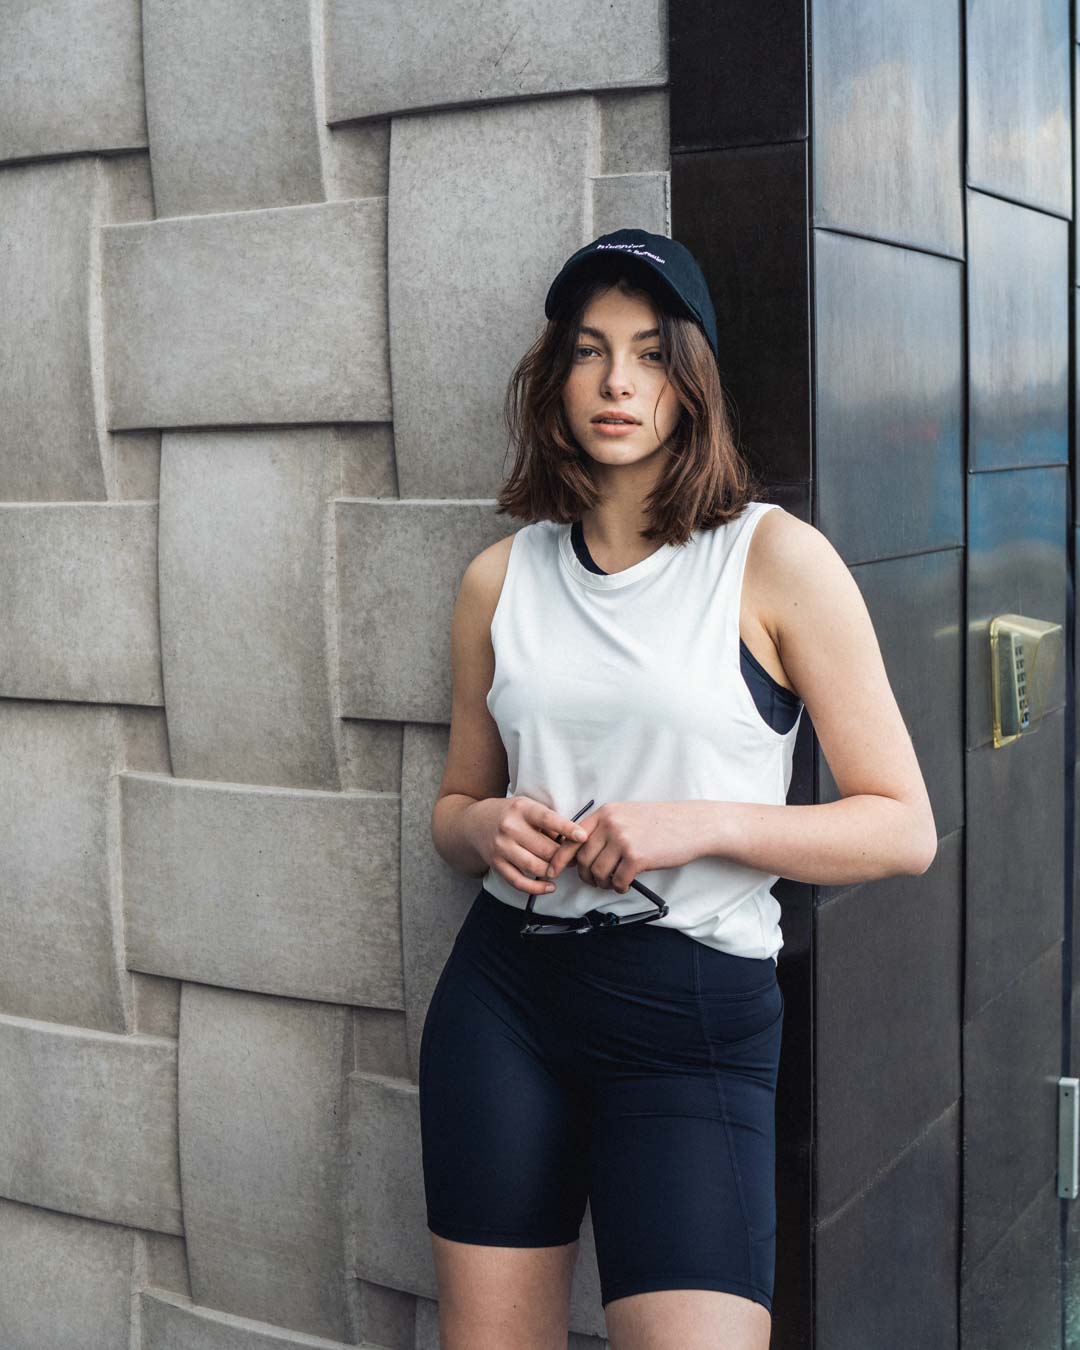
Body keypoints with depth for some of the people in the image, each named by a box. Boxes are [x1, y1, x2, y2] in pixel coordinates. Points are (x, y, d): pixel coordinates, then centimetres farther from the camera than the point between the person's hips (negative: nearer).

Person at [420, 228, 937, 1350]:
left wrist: (698, 824, -17)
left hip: (694, 1009, -3)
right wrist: (483, 827, -4)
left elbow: (903, 829, -5)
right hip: (503, 990, 4)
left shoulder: (776, 558, -5)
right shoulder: (503, 576, 7)